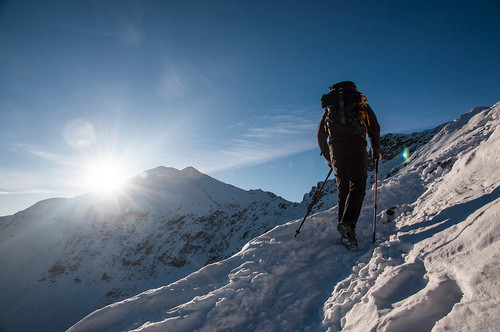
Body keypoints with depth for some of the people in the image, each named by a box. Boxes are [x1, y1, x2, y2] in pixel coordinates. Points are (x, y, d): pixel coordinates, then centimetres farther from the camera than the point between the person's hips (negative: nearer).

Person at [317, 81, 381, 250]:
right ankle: (347, 223, -25)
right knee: (357, 186, -2)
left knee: (343, 188, 8)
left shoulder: (329, 107, 27)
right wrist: (376, 151, 19)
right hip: (355, 144, -3)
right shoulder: (360, 103, 20)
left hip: (335, 147, 3)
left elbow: (320, 136, 21)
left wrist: (328, 158, 27)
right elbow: (374, 128, 9)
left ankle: (346, 233, 2)